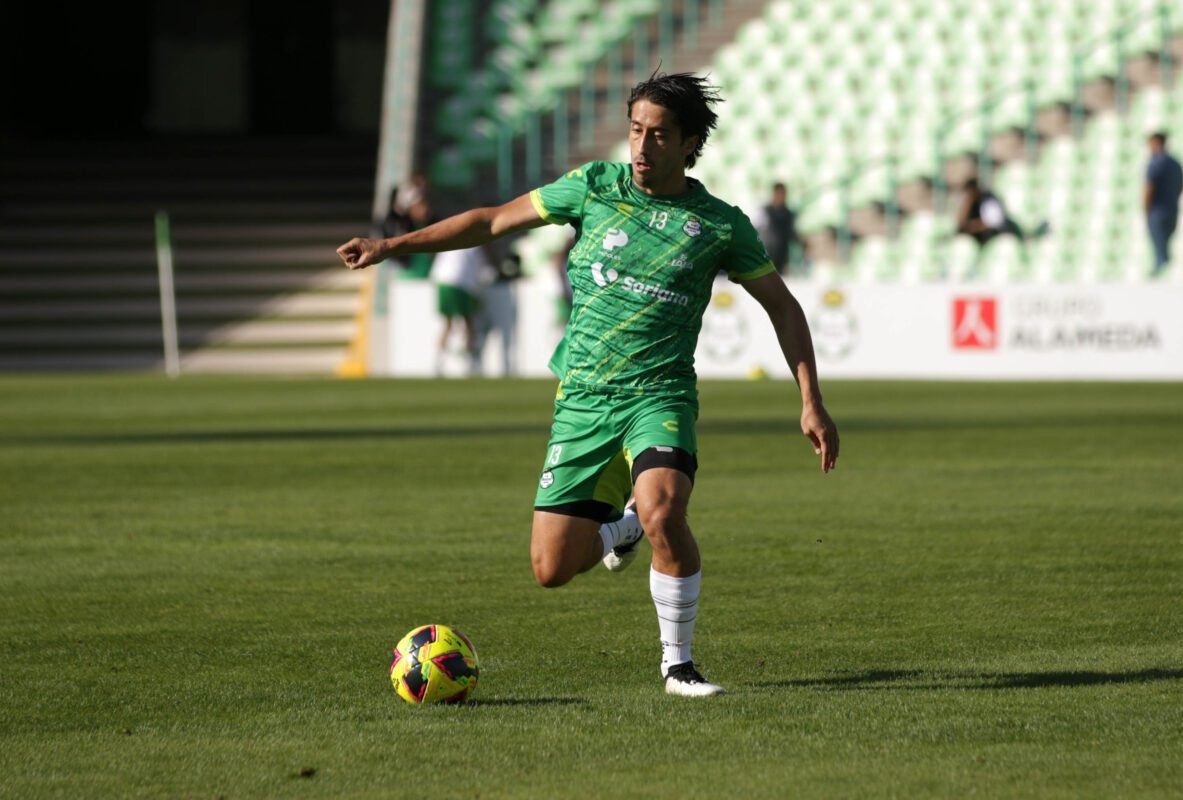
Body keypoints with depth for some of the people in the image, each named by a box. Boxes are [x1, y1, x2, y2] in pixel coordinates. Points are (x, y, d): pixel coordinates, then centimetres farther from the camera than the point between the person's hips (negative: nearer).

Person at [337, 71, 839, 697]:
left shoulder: (720, 225, -1)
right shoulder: (595, 187, 1)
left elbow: (782, 305, 10)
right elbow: (495, 220, 8)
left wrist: (811, 403, 3)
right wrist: (392, 246, 4)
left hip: (660, 394, -2)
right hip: (582, 399, 2)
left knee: (662, 511, -33)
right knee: (551, 568, -1)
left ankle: (678, 662, -12)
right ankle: (625, 526, 35)